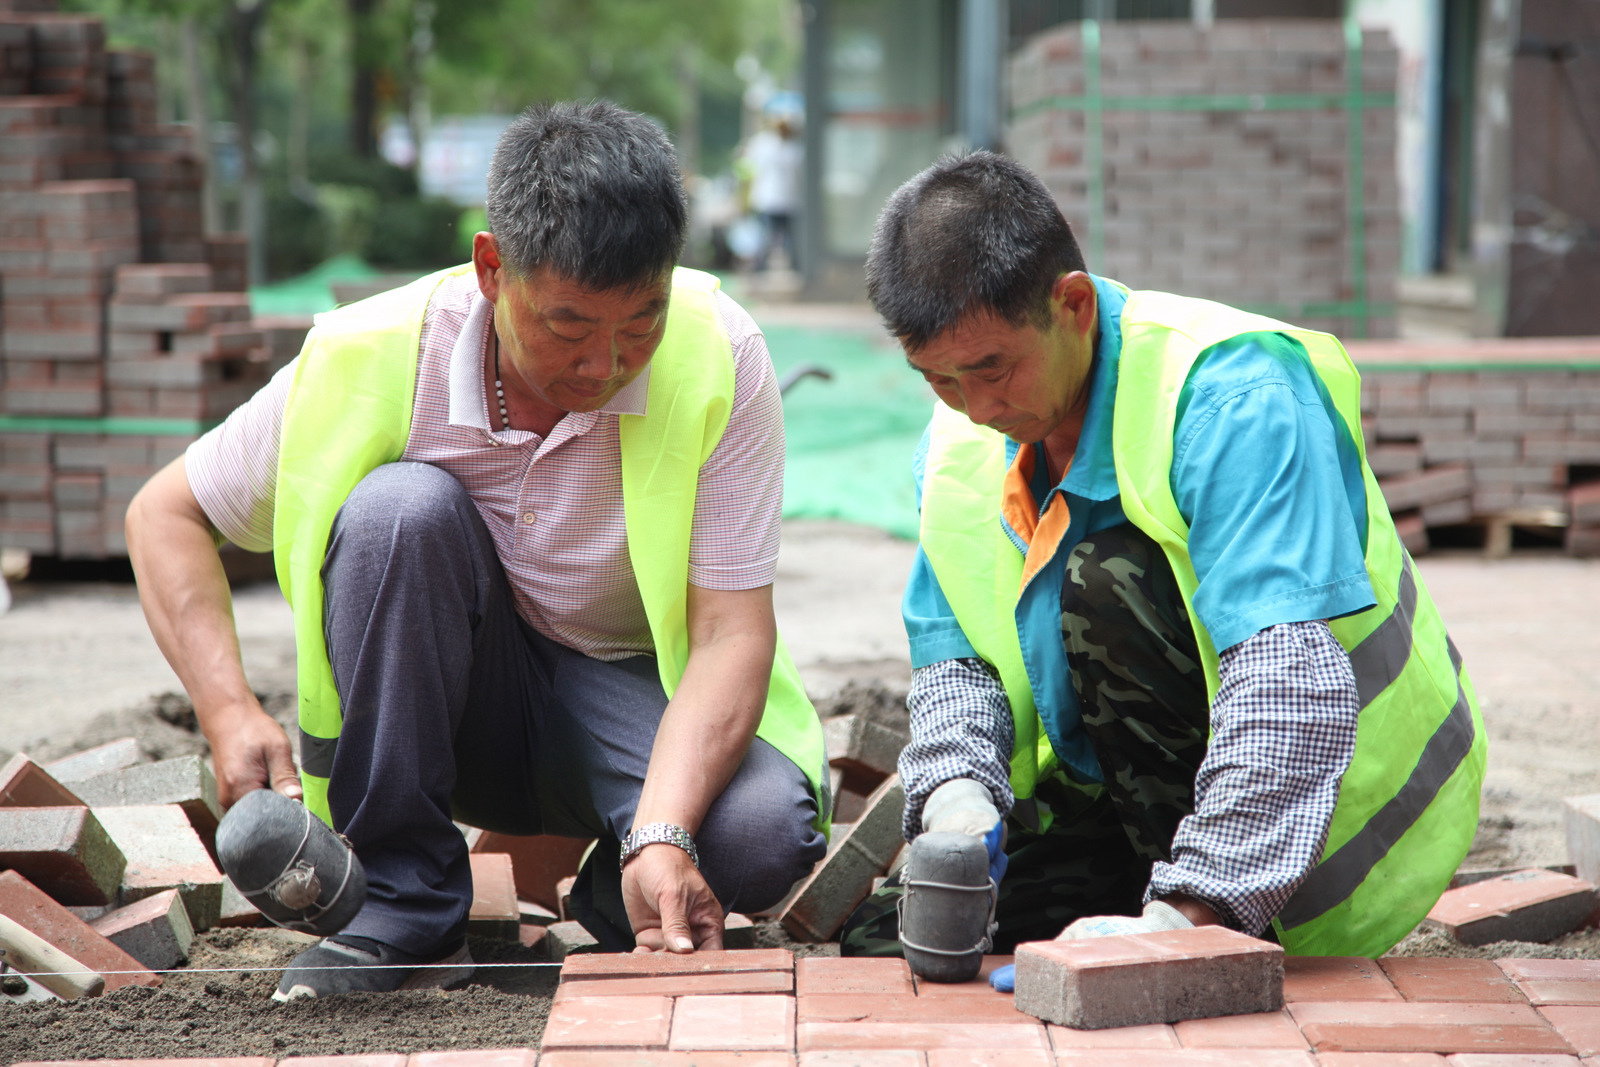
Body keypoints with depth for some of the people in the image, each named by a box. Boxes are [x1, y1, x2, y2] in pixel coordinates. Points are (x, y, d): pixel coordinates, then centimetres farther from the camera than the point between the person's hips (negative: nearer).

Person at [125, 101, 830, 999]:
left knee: (763, 833, -34)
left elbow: (734, 630, -22)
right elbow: (166, 515, -8)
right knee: (399, 506, -31)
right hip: (455, 709, 1)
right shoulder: (374, 361, -20)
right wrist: (230, 713, -25)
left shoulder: (719, 359, -21)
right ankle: (407, 907, -19)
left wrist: (662, 835, -39)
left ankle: (625, 900, 3)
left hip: (645, 696, 0)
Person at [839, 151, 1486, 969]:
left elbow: (1298, 680, -37)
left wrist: (1188, 912, -44)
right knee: (885, 940, -5)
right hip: (1134, 808, 7)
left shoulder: (1234, 396, -26)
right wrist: (957, 787, -20)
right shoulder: (960, 445, -2)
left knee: (1111, 582, -30)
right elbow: (953, 657, 5)